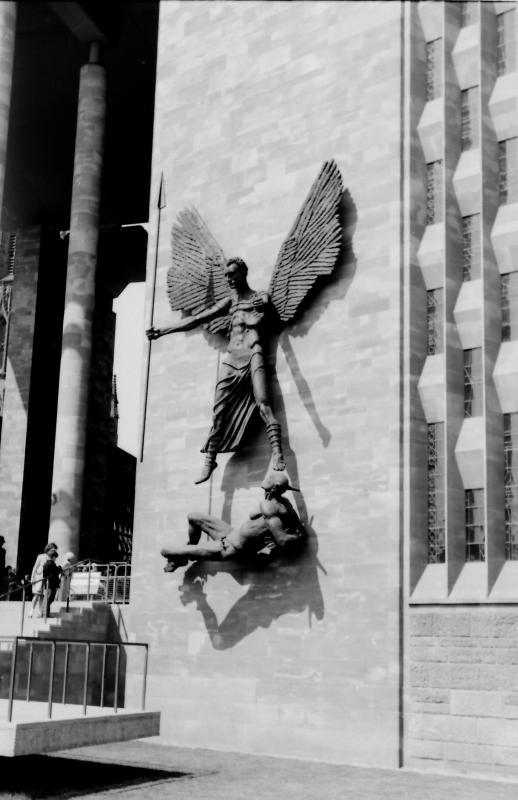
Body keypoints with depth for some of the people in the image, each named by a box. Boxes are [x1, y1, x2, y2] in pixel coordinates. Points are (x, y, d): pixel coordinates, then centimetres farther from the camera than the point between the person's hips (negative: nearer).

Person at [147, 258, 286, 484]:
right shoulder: (229, 301, 20)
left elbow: (263, 304, -12)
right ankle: (210, 461, 3)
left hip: (252, 353, -4)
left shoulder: (260, 297, 12)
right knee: (219, 411, -2)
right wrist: (164, 331, 16)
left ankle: (277, 452, -31)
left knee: (263, 403, -22)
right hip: (231, 358, 4)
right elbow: (198, 319, 19)